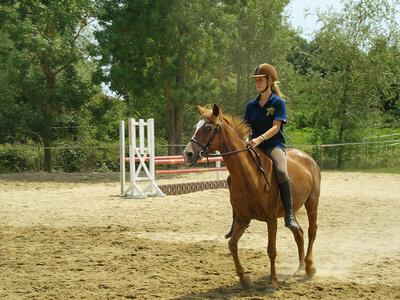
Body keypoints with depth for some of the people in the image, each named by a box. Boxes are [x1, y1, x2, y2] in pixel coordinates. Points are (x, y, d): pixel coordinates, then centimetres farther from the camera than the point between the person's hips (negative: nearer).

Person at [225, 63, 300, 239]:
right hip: (254, 147, 6)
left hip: (274, 146, -6)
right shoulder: (252, 105, 14)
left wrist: (260, 139, -28)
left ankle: (289, 216, -33)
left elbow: (276, 127, -12)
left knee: (281, 171, -36)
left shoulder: (278, 103, -1)